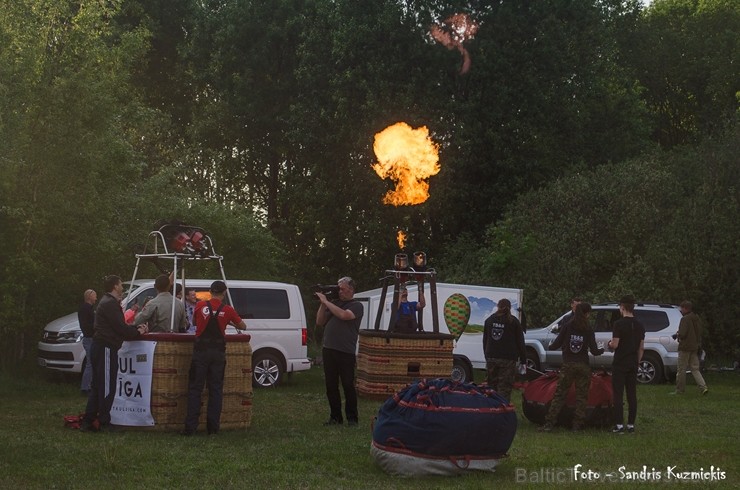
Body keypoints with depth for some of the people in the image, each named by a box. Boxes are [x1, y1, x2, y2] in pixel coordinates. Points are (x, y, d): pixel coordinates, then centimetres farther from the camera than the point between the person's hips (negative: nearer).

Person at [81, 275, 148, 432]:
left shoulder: (109, 302, 19)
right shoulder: (110, 304, -14)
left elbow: (118, 326, 19)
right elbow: (121, 328, -18)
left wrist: (136, 328, 8)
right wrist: (138, 332, -5)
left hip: (100, 347, 11)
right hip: (105, 348, -11)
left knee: (97, 386, 13)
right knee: (107, 388, -5)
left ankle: (88, 422, 15)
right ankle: (104, 423, -1)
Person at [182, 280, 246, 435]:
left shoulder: (200, 306, -1)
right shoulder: (227, 310, -2)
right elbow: (243, 327, 11)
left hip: (201, 351, 0)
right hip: (218, 352, 0)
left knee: (195, 388, 2)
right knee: (216, 389, 7)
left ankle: (190, 427, -3)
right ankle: (213, 427, 7)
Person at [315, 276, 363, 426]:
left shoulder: (356, 306, 1)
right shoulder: (334, 303, 16)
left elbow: (344, 315, -19)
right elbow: (320, 322, 15)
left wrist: (326, 302, -12)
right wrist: (322, 303, 4)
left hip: (346, 353, -5)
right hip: (329, 350, 5)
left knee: (348, 386, -2)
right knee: (331, 386, 6)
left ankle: (352, 418, 5)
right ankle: (335, 417, 13)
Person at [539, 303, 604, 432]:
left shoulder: (567, 327, -2)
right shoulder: (588, 330, -2)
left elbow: (557, 344, -2)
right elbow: (594, 351, -3)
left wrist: (550, 347, 20)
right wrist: (603, 350, 18)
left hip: (568, 365, 0)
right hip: (583, 366, 0)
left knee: (559, 394, 2)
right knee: (581, 396, 9)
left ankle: (549, 423, -4)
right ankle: (577, 424, 9)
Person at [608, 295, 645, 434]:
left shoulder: (619, 324, -13)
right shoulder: (639, 326, 8)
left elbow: (615, 344, -15)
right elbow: (641, 348, 11)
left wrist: (609, 345, 7)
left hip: (619, 364, -6)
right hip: (633, 365, 6)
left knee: (618, 395, -3)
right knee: (632, 395, 8)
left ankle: (619, 425, -6)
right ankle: (631, 424, 10)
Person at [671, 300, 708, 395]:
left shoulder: (685, 319, -15)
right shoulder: (697, 319, 12)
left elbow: (682, 334, -21)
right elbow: (699, 333, 18)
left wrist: (677, 335, 0)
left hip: (685, 347, -8)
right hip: (695, 347, 8)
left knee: (681, 370, 1)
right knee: (695, 369, 11)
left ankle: (679, 390, 6)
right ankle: (703, 387, -4)